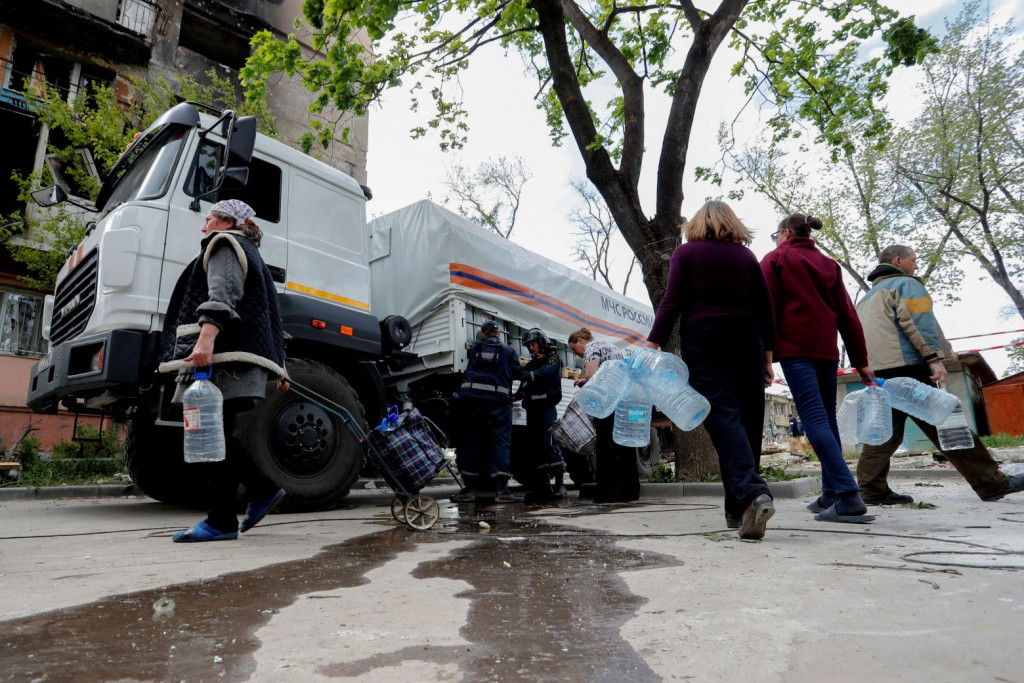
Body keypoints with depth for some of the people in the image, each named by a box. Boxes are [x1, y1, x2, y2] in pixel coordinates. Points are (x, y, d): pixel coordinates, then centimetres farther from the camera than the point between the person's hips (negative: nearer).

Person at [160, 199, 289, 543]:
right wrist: (279, 368, 25)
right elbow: (273, 318, 28)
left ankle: (221, 522, -7)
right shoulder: (251, 255, 33)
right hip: (238, 358, 10)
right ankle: (263, 489, 13)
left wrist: (205, 340, -31)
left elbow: (222, 294, -17)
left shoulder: (224, 244, 5)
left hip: (226, 358, -10)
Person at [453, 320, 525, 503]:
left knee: (470, 440, 6)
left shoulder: (474, 348, 15)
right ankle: (501, 488, -8)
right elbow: (519, 374, 11)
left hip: (472, 396, 2)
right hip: (499, 397, -2)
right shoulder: (508, 351, 9)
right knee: (501, 441, -1)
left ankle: (469, 488, 7)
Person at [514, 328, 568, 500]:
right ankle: (543, 484, 8)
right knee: (535, 446, 4)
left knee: (550, 442, -14)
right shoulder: (531, 364, 23)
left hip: (546, 407, -7)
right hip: (532, 408, 7)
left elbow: (542, 374, -15)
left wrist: (523, 374, -17)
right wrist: (515, 395, -5)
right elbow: (524, 387, 12)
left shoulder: (553, 359, 5)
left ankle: (559, 484, -14)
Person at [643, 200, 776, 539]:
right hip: (746, 339, 4)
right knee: (749, 419, 7)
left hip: (703, 339, -3)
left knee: (723, 416, -10)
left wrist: (653, 345, -7)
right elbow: (765, 308, 11)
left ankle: (751, 494, -29)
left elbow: (672, 302, -5)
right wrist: (767, 354, 15)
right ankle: (737, 510, 11)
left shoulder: (686, 252, 5)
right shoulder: (746, 255, 14)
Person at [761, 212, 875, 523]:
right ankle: (831, 495, 13)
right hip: (826, 348, 6)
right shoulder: (828, 264, 21)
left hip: (795, 347, -6)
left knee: (814, 419, -13)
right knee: (827, 419, 11)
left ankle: (849, 496, -23)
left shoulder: (775, 259, 7)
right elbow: (848, 314, 16)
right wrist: (860, 360, 16)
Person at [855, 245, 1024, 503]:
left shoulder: (868, 296, 27)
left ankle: (872, 490, 2)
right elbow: (917, 320, -12)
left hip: (877, 372, 8)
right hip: (905, 366, -8)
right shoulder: (906, 284, 2)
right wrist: (935, 357, -16)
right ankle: (991, 484, 3)